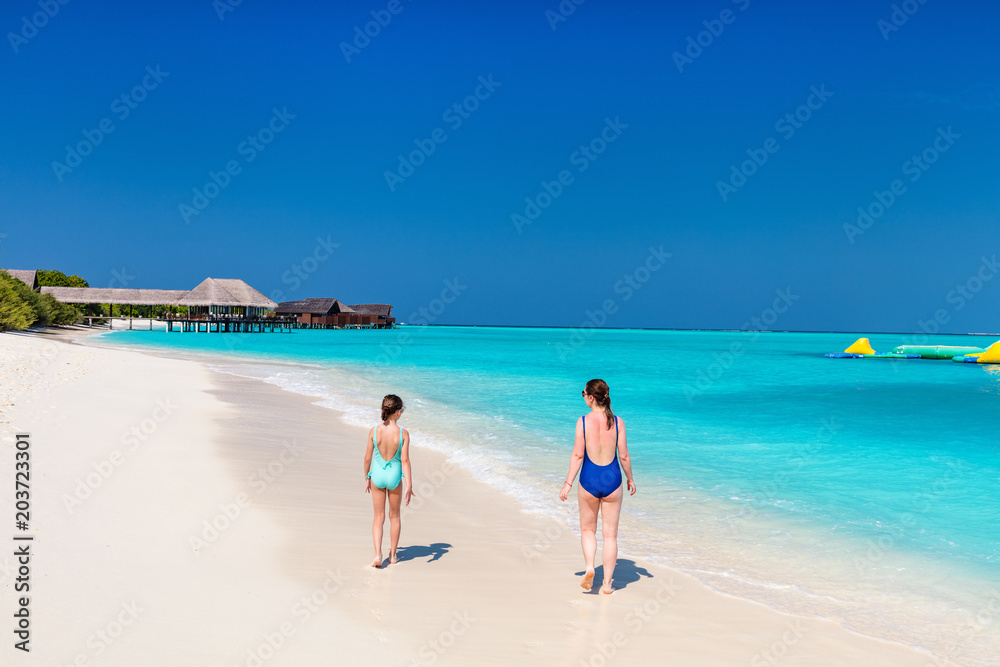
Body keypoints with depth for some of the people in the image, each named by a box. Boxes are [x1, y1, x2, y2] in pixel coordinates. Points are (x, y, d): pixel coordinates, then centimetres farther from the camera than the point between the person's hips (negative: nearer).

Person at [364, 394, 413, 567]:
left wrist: (367, 478, 11)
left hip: (377, 475, 1)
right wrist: (409, 485, -11)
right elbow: (405, 460, -15)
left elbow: (367, 458, -4)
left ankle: (378, 555, -1)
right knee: (394, 516, 18)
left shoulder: (374, 431, -11)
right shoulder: (403, 433, -15)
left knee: (379, 517, 13)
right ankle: (392, 556, 27)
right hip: (394, 476, -1)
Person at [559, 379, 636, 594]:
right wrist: (630, 479, 14)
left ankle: (589, 567, -2)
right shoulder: (618, 422, -5)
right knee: (610, 534, 11)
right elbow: (624, 456, -2)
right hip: (612, 480, 1)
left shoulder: (583, 421, -10)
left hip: (589, 480, -1)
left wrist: (568, 483, -2)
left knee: (588, 530, 19)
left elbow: (577, 455, -10)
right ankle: (607, 583, 14)